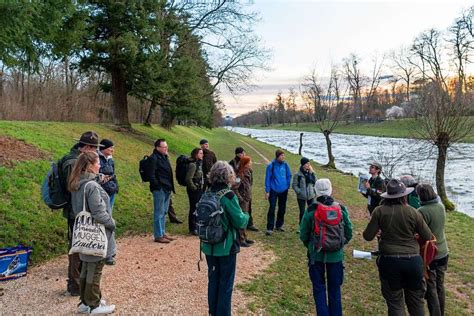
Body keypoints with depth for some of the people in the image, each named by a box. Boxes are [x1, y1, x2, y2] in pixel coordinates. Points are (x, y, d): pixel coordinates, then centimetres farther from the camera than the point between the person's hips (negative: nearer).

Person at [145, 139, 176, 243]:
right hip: (159, 190, -9)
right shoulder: (153, 158, -12)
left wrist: (170, 187, 15)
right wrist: (158, 186, -18)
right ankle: (158, 236, 6)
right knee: (159, 213, -2)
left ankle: (163, 233, 27)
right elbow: (151, 175, -18)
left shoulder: (164, 157, 17)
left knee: (164, 213, 16)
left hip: (167, 189, 9)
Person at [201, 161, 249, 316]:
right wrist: (246, 216, 5)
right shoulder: (229, 196, -19)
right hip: (226, 247, -6)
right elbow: (240, 221, -15)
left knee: (213, 280, 19)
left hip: (209, 246, 6)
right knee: (226, 283, 9)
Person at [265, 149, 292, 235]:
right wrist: (267, 191, -8)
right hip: (274, 190, -4)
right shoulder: (271, 165, -11)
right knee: (272, 209, -5)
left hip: (283, 191, 4)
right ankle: (270, 228, 1)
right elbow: (267, 178, -8)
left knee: (282, 209, 13)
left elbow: (289, 176, 11)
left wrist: (287, 186, 5)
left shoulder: (285, 165, -1)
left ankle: (279, 225, 29)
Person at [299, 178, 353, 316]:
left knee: (319, 288, 13)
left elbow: (303, 235, -6)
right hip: (336, 255, 2)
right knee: (335, 289, 17)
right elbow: (349, 233, 1)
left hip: (316, 255, -2)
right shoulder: (341, 209, -7)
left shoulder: (310, 211, -12)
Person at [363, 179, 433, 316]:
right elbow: (428, 237, 4)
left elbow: (368, 236, -5)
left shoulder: (380, 211, -7)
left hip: (390, 260, -1)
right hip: (413, 260, 2)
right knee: (416, 301, 20)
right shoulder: (413, 212, -4)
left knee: (395, 303, 11)